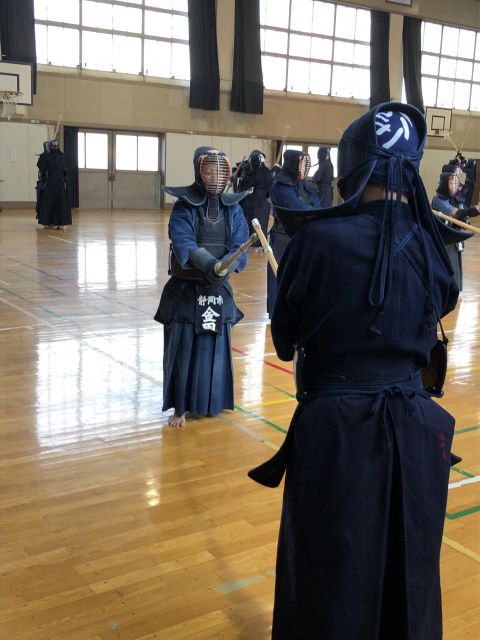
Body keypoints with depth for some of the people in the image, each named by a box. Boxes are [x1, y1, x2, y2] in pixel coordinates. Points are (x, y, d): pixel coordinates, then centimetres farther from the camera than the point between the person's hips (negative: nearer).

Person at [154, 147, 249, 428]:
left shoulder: (233, 208, 1)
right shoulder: (184, 207, -8)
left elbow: (240, 247, -9)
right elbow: (184, 244, -22)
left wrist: (226, 268, -30)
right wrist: (208, 263, -40)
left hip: (219, 290, 3)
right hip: (186, 290, -3)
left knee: (216, 349, 11)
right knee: (183, 349, 1)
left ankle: (212, 403, 28)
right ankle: (180, 407, 14)